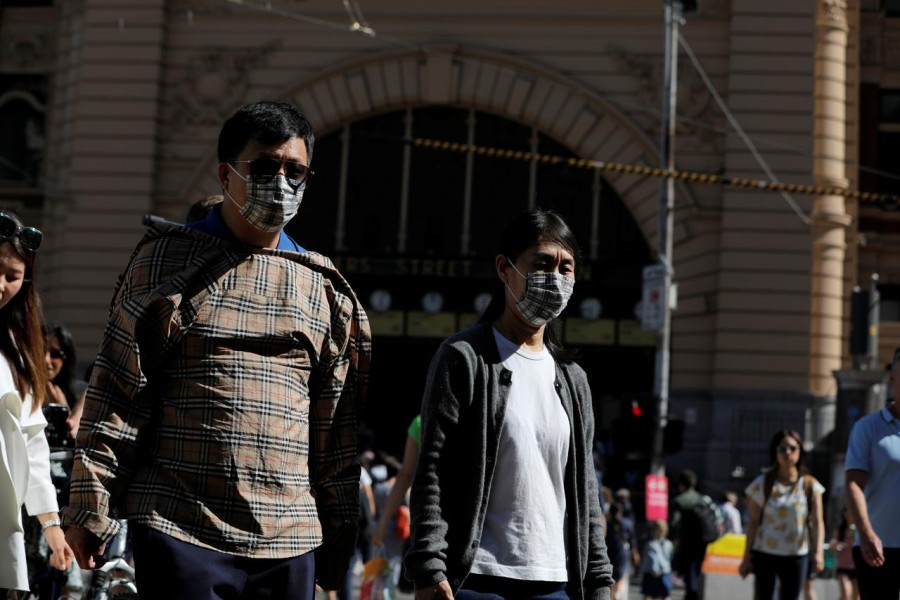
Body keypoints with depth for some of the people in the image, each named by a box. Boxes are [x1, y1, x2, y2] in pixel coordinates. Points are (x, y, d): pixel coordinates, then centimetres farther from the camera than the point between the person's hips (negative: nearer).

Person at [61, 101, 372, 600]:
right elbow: (116, 393, 2)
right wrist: (91, 506, -4)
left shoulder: (323, 289, 14)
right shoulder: (167, 260, 5)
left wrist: (338, 532, 13)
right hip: (180, 532, -3)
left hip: (289, 541, 3)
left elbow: (336, 427, 15)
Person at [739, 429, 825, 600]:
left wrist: (819, 552, -23)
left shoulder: (810, 485, -1)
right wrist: (747, 557, -1)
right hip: (764, 554, 0)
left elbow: (817, 522, -8)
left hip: (797, 556, 1)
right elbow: (754, 522, 1)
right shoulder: (763, 484, -2)